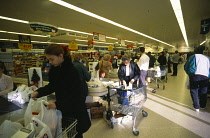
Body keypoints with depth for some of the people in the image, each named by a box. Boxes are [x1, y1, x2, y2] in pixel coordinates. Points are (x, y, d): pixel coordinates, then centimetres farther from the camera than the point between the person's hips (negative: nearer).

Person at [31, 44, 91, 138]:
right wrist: (39, 92, -3)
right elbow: (52, 86, 11)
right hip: (62, 109, 6)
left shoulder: (72, 71, -24)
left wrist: (57, 104, -28)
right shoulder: (54, 69, -1)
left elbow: (75, 95, -22)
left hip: (74, 110, -6)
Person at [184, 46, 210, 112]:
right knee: (203, 92, 19)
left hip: (195, 75, -3)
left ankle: (197, 107, 12)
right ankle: (202, 106, 34)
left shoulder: (194, 56, 14)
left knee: (194, 91, 10)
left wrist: (189, 73, 25)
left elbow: (186, 67, 12)